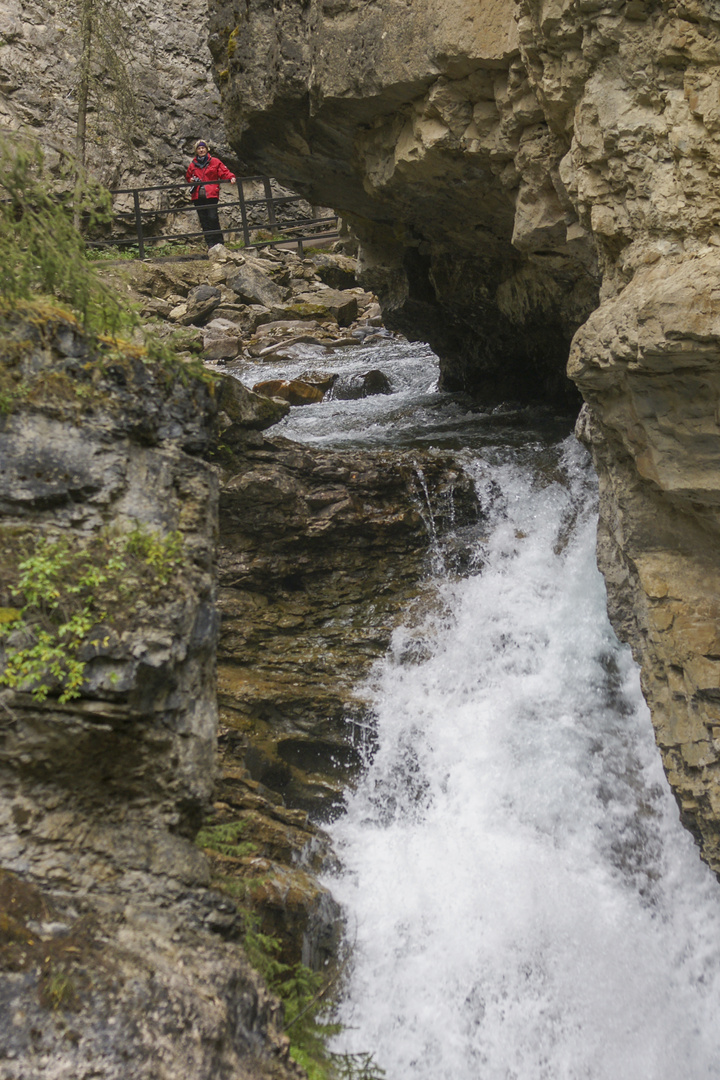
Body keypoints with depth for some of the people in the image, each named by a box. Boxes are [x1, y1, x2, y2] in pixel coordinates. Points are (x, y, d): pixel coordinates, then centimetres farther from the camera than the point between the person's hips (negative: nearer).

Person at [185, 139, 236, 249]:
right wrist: (191, 181, 6)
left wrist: (231, 177, -17)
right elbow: (188, 177, 28)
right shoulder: (192, 165, 15)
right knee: (204, 221, 1)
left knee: (213, 218, -15)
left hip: (211, 195, -3)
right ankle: (210, 244, 4)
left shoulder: (215, 162, 7)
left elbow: (224, 172, 3)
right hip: (198, 196, 4)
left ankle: (219, 242, -8)